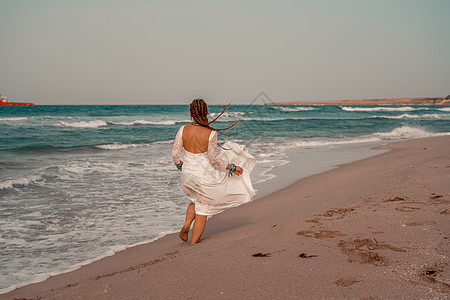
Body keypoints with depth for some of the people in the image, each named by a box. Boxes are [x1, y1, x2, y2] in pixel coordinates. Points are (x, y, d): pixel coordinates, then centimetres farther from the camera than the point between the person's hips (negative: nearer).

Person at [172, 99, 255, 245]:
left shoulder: (183, 130, -10)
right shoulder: (211, 133, -19)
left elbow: (175, 153, -4)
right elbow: (214, 160, -15)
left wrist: (179, 164, 18)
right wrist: (231, 167, -1)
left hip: (188, 174, 4)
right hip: (205, 176, -4)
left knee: (196, 201, 33)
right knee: (202, 211, 13)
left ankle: (186, 225, 11)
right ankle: (193, 245, 16)